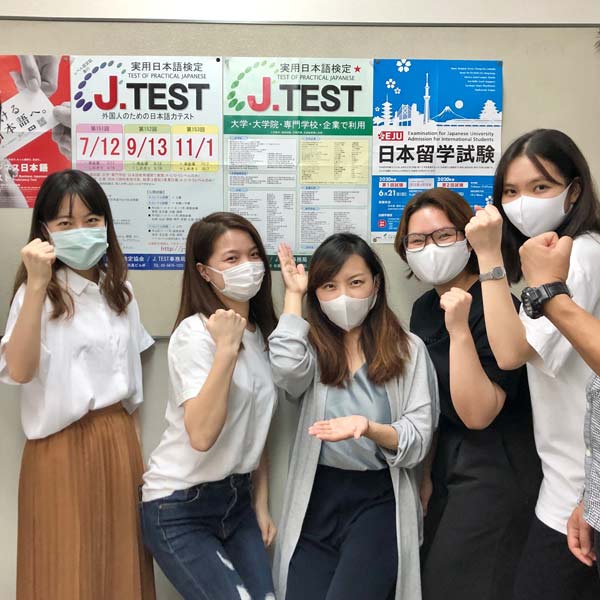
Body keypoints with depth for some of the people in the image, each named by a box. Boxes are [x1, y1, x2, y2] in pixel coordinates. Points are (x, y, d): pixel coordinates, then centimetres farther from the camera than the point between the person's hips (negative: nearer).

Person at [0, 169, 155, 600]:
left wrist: (125, 431, 16)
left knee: (121, 560, 14)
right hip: (63, 446, -5)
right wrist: (36, 287, -31)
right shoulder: (38, 294, -10)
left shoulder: (120, 289, 8)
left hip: (119, 436, 5)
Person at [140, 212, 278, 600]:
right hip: (180, 509, -6)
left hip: (237, 498, 7)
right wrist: (226, 348, -30)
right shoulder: (195, 333, -18)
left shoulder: (261, 333, 5)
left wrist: (261, 504, 10)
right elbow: (201, 435, -30)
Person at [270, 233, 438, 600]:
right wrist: (294, 295, -8)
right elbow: (287, 369, -22)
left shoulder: (408, 349, -2)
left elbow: (418, 441, -5)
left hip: (380, 500, -2)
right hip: (317, 501, 2)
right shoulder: (311, 347, 3)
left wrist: (368, 428, -26)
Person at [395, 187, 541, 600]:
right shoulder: (425, 308, 5)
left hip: (494, 473, -8)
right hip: (445, 462, 8)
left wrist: (460, 330, -31)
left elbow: (477, 415, -24)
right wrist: (427, 474, 14)